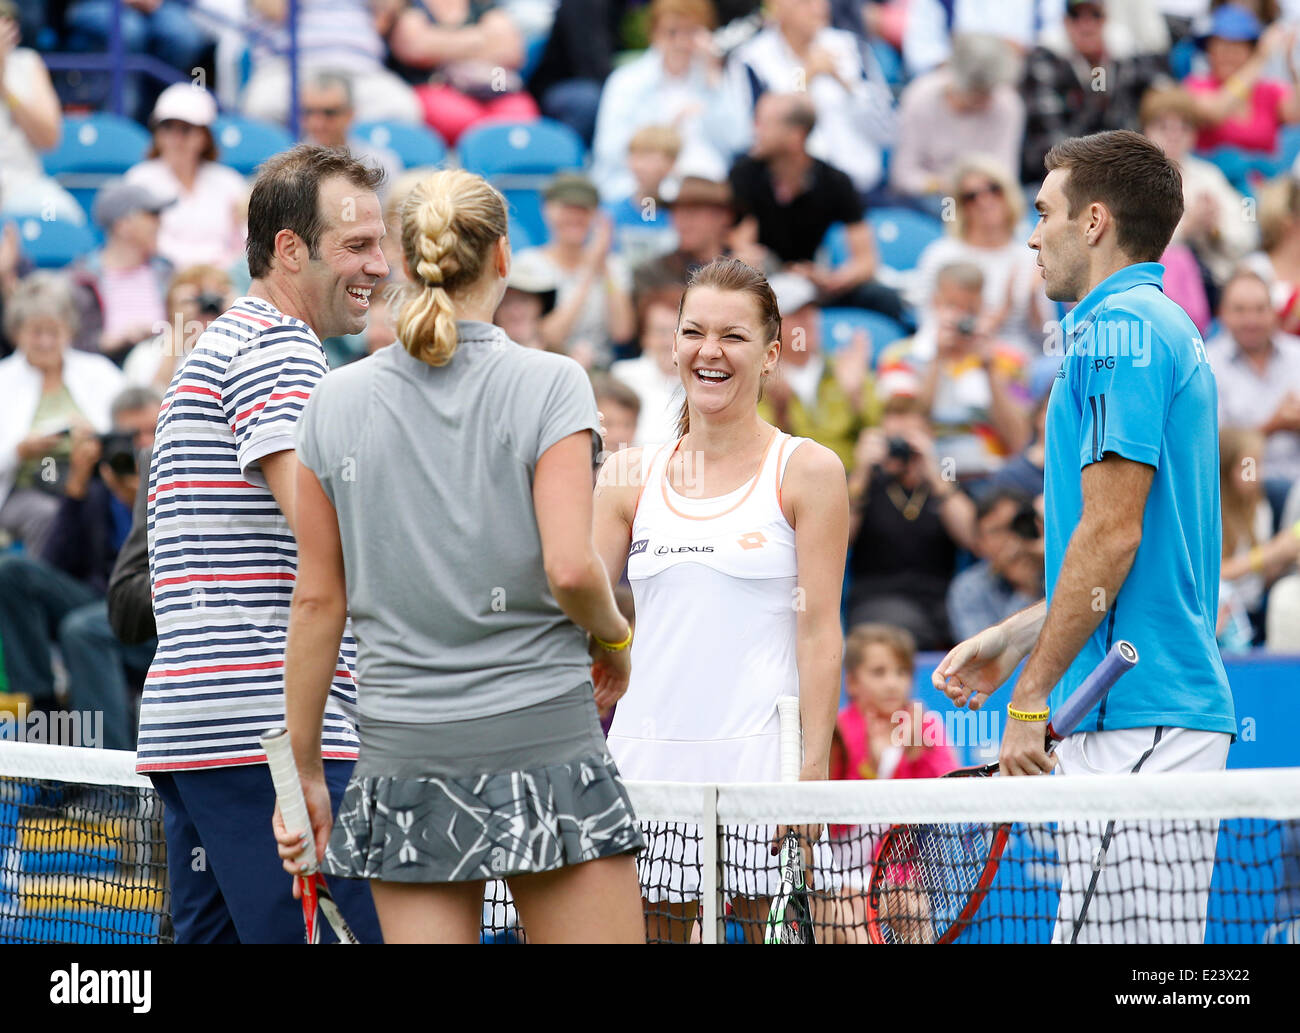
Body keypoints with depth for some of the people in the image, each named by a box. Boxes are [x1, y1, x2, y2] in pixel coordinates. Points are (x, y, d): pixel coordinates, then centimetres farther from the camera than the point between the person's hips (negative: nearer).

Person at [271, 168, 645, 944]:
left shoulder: (338, 401, 4)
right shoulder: (550, 385, -5)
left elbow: (319, 598, 6)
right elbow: (570, 568, -14)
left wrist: (305, 769, 12)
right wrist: (615, 638, 7)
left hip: (404, 758, 3)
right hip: (544, 738, -3)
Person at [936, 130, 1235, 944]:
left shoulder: (1119, 329, -11)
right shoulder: (1165, 329, 21)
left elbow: (1111, 535, -17)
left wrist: (1032, 698, -13)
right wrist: (1012, 641, 25)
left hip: (1137, 717, -10)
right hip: (1176, 707, 10)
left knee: (1130, 939, -12)